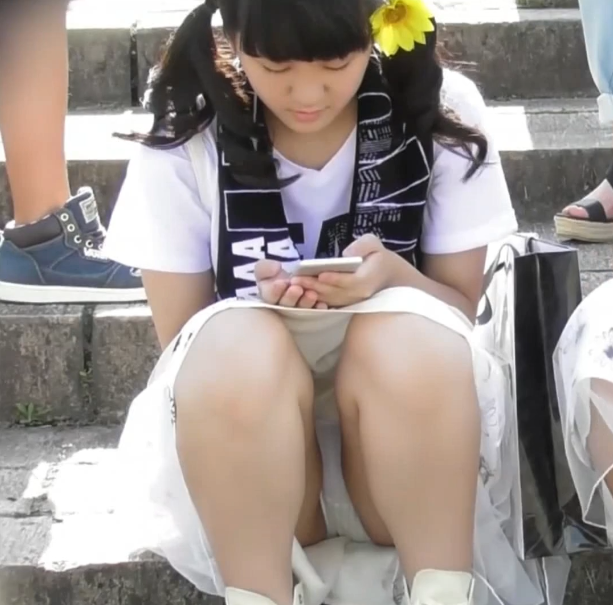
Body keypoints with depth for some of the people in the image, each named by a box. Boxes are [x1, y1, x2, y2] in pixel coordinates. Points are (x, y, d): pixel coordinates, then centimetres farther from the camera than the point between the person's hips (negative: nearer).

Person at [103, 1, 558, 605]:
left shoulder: (439, 112, -7)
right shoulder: (183, 136, -8)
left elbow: (459, 314, 0)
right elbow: (187, 350, -2)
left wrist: (393, 276, -22)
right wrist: (266, 307, -23)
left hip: (412, 439, 1)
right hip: (247, 447, 0)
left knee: (410, 342, -33)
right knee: (238, 351, -33)